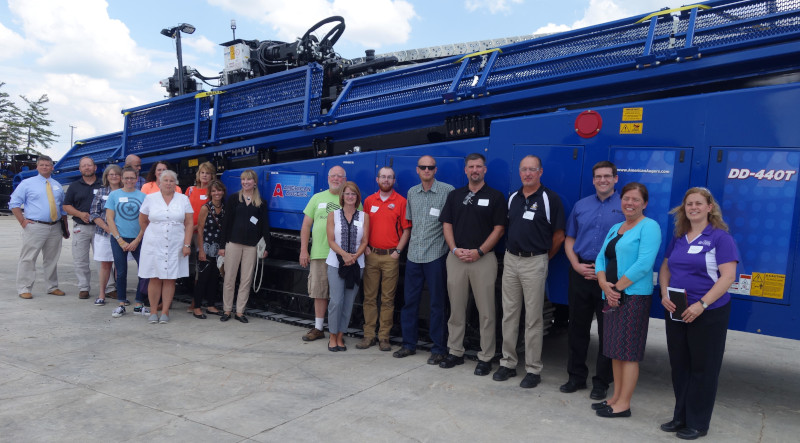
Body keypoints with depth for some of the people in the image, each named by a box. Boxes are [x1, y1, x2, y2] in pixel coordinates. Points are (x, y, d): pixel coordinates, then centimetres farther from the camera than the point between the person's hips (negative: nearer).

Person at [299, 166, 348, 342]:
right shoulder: (317, 198, 12)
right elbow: (306, 225, 12)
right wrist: (303, 250, 5)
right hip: (318, 253, 3)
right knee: (319, 292, 8)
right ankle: (318, 328, 20)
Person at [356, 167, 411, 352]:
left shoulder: (401, 202, 1)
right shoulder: (369, 201, 10)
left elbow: (406, 229, 0)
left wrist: (398, 251, -6)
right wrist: (365, 247, 3)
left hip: (391, 256, -2)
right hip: (371, 255, 3)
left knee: (388, 299, 3)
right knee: (369, 297, 5)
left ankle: (384, 336, 11)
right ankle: (369, 335, 12)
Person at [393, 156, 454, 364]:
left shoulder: (447, 190, -5)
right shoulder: (412, 192, 12)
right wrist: (410, 242, 15)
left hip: (436, 255, -5)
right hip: (413, 254, 5)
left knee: (437, 302, 3)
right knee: (410, 300, 11)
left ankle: (438, 348, 14)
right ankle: (409, 344, 24)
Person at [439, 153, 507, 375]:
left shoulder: (495, 196, 2)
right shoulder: (455, 195, 12)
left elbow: (499, 229, -4)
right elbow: (447, 225, 9)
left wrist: (479, 252, -13)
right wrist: (455, 249, -7)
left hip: (484, 258, -3)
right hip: (456, 258, 3)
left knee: (486, 311, 1)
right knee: (456, 308, 10)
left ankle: (486, 357, 11)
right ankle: (455, 352, 21)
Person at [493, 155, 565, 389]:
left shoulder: (550, 198, -7)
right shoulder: (513, 198, 10)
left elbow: (558, 236, -4)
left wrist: (543, 258, 3)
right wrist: (510, 252, 11)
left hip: (534, 262, -5)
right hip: (510, 260, 6)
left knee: (533, 318, 1)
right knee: (509, 314, 10)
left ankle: (533, 369, 11)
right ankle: (508, 363, 21)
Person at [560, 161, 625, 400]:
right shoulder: (581, 205, 12)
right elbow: (569, 240, 13)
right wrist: (576, 265, -3)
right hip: (581, 272, 4)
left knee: (607, 331, 4)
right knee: (577, 327, 11)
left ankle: (601, 382, 17)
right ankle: (576, 376, 24)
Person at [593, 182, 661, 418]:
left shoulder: (649, 227, -7)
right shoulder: (615, 228, 17)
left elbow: (644, 264, -17)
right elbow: (601, 259, 11)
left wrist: (618, 287, -14)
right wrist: (605, 285, -6)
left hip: (634, 296, -8)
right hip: (613, 296, 8)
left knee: (628, 352, -2)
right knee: (615, 350, 12)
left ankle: (623, 404, 6)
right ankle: (616, 397, 22)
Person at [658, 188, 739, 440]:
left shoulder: (720, 237, -9)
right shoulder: (678, 238, 9)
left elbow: (728, 277, -15)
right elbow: (665, 268, 14)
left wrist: (701, 304, -22)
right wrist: (665, 295, -4)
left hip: (708, 313, -6)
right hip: (676, 312, 6)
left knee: (702, 367, 5)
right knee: (679, 364, 13)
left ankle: (698, 423, 18)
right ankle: (680, 417, 27)